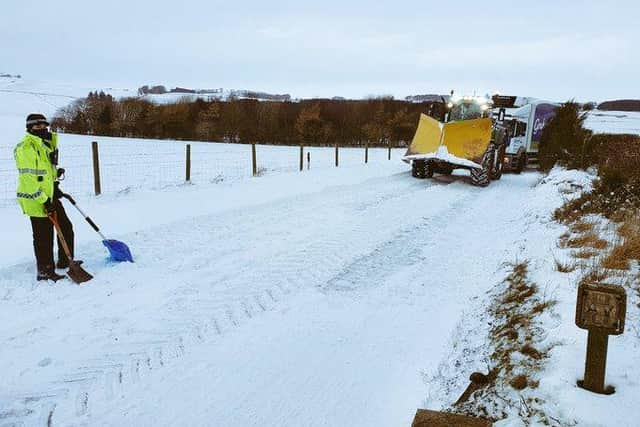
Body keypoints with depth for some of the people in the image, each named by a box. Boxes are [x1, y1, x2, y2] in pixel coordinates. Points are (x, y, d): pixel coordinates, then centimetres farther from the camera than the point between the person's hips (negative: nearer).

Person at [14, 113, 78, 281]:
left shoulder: (45, 144, 15)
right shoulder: (26, 147, -16)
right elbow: (29, 177, -21)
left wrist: (55, 188, 19)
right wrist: (44, 200, -22)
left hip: (50, 196, 10)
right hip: (36, 200, -10)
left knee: (66, 227, 16)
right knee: (44, 236, -2)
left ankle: (65, 261, 30)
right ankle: (45, 271, 11)